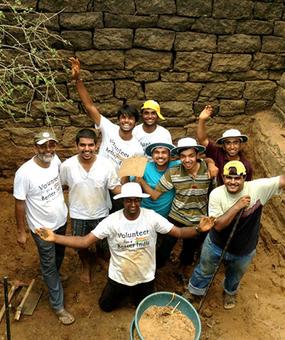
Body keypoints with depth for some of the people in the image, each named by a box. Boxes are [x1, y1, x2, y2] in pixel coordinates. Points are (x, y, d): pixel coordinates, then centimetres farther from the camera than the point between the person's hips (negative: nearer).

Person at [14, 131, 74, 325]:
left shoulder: (56, 161, -11)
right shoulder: (25, 173, -29)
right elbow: (19, 203, -18)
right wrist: (21, 232, -11)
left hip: (61, 220, 6)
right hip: (42, 228, -6)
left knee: (59, 256, 29)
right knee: (49, 265, 11)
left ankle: (54, 277, 60)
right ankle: (58, 306, 27)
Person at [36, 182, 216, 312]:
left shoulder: (151, 217, -21)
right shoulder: (112, 221, -23)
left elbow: (178, 232, -21)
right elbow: (84, 241, -24)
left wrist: (198, 229, -41)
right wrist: (55, 238, -37)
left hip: (145, 277, 0)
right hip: (119, 277, 0)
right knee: (106, 306, 19)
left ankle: (136, 293, 53)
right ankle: (125, 293, 46)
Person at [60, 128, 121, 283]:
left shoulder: (106, 164, -20)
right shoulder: (67, 165, -19)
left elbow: (115, 187, -11)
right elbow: (59, 185, -2)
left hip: (101, 213, 0)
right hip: (78, 215, 1)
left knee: (104, 244, 20)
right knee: (81, 246, 22)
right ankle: (86, 266, 55)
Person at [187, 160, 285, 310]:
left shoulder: (258, 187, -25)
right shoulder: (216, 194, -25)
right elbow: (218, 225, -29)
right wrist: (237, 206, -36)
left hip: (244, 251, 1)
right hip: (216, 246, -1)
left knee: (235, 277, 32)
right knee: (204, 271, 25)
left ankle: (230, 292, 65)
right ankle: (193, 293, 55)